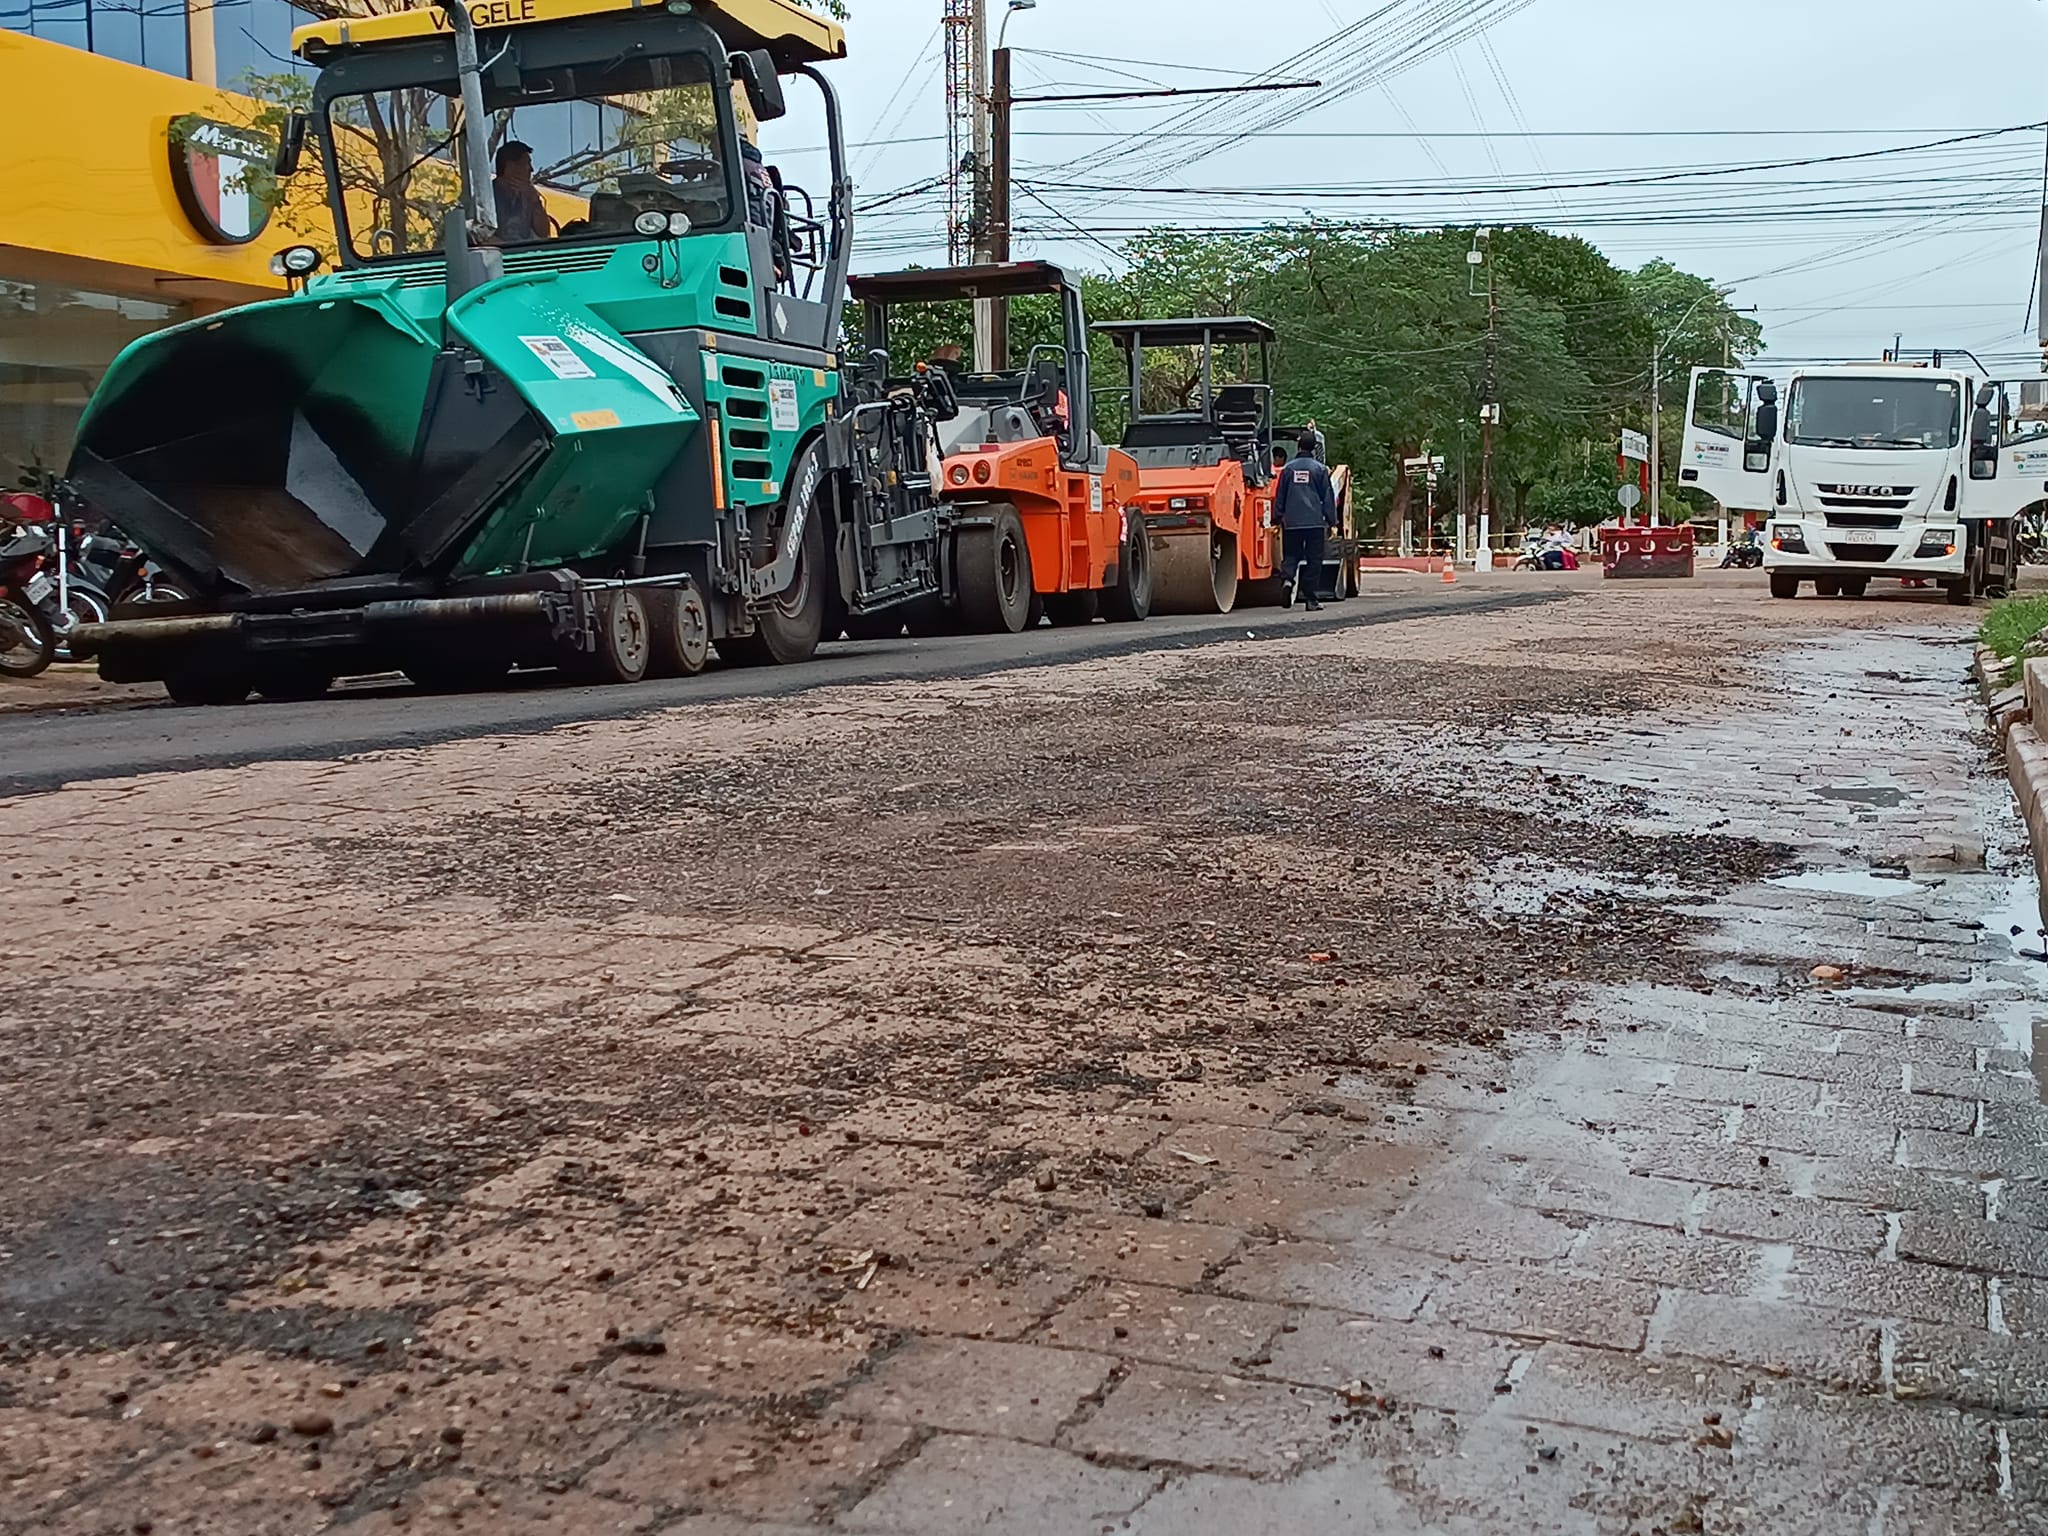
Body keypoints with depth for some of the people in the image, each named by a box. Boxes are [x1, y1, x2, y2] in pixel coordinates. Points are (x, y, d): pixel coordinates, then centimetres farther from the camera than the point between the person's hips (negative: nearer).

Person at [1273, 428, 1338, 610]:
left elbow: (1280, 496, 8)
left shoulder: (1288, 468, 3)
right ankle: (1311, 599, 2)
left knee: (1290, 556, 10)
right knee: (1313, 560, 4)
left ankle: (1287, 578, -21)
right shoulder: (1319, 469, -1)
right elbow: (1328, 497, 3)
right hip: (1314, 522, -1)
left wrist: (1278, 517, 17)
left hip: (1291, 522, 1)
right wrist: (1331, 521, 9)